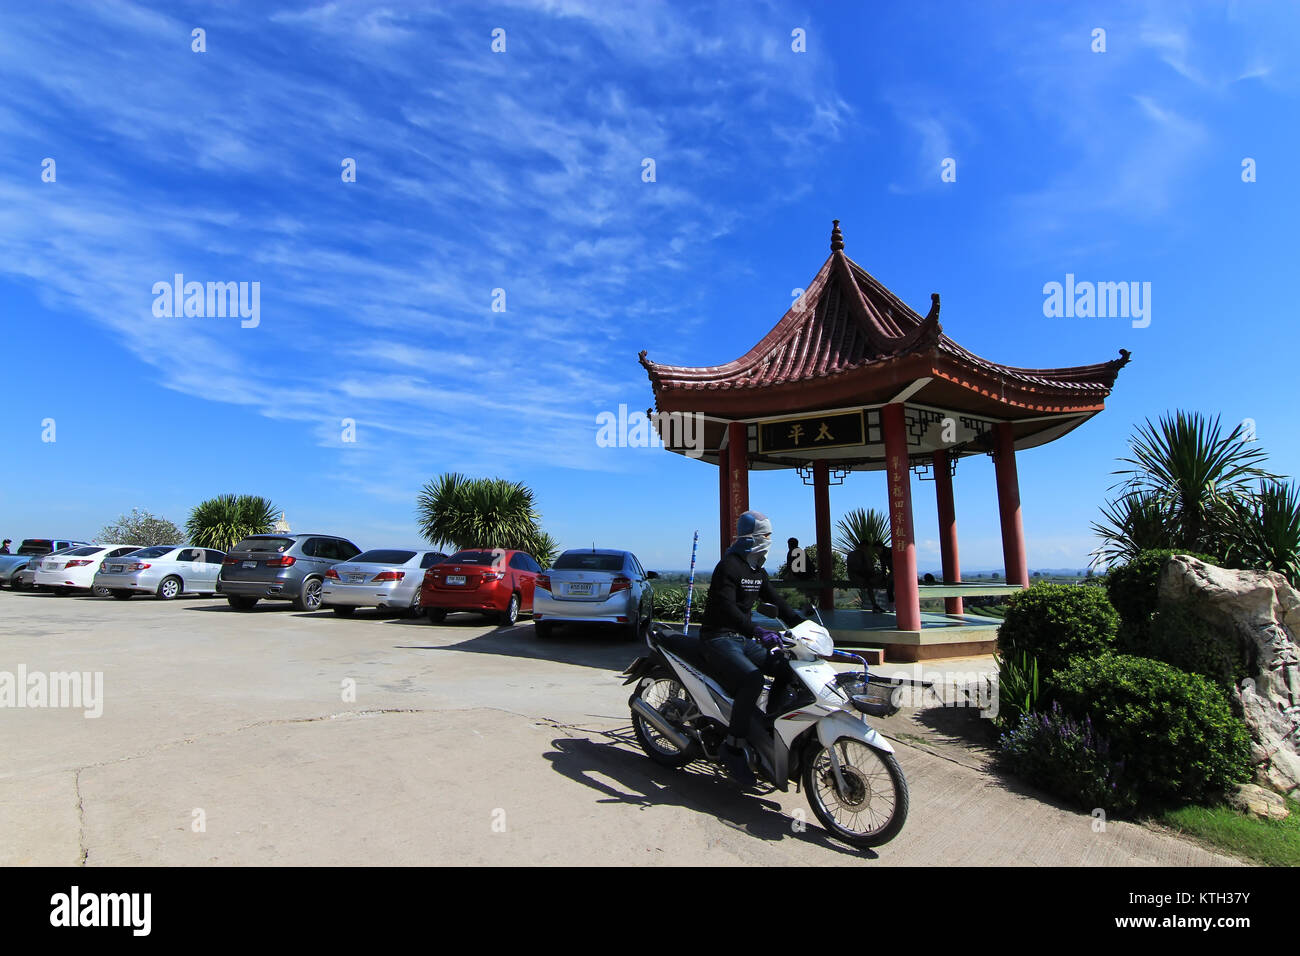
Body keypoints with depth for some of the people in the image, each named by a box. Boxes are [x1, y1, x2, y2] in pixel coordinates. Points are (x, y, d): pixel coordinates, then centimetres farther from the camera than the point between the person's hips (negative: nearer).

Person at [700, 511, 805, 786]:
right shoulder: (729, 566, -15)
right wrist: (756, 631, -40)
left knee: (787, 668, -4)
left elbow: (776, 602, 16)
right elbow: (725, 607, -27)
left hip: (744, 639, 9)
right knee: (752, 679, -30)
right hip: (719, 639, -9)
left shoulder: (758, 572, 15)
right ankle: (733, 748, -21)